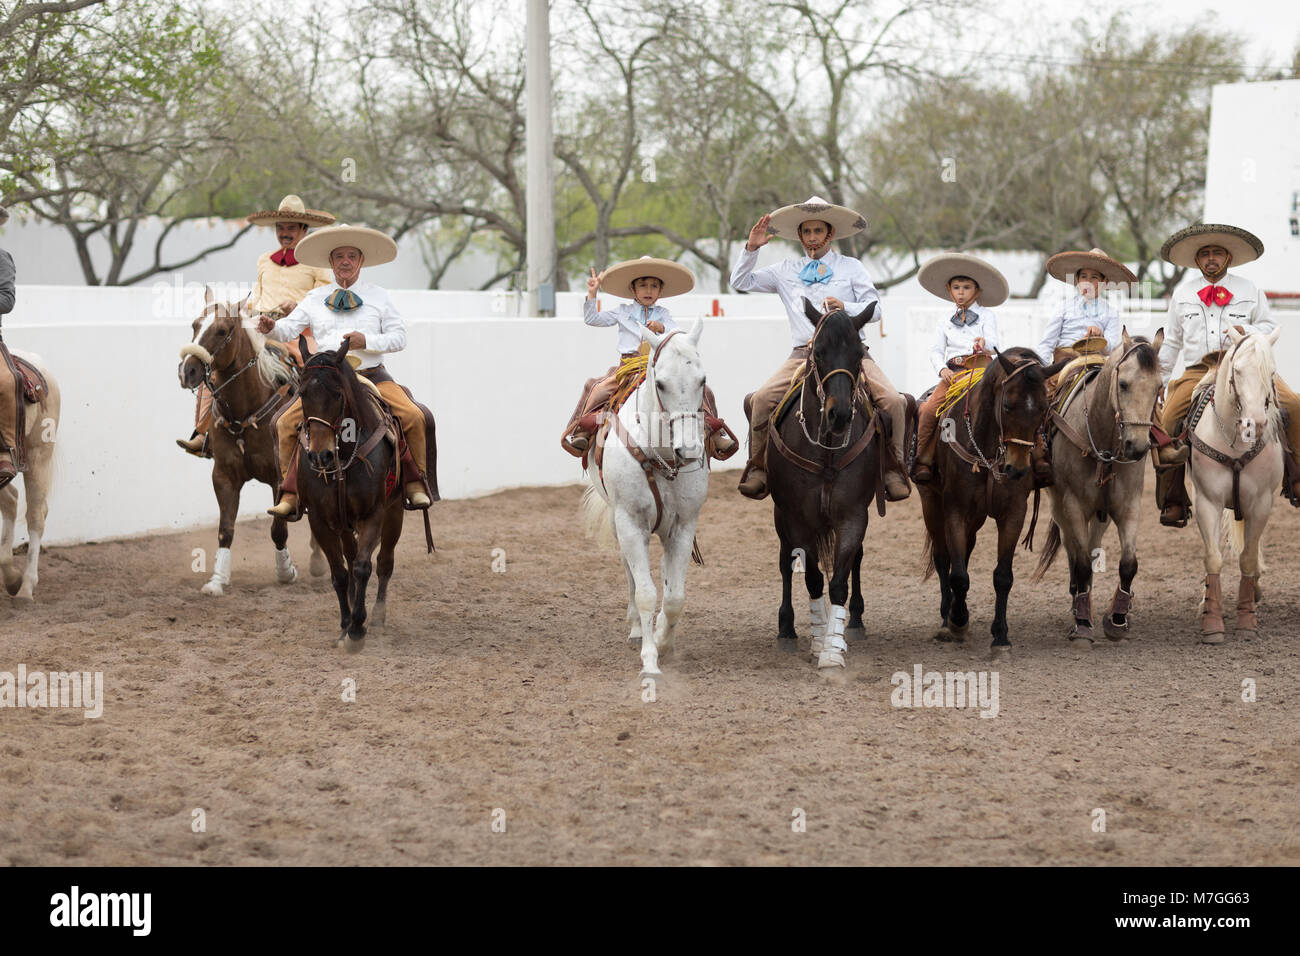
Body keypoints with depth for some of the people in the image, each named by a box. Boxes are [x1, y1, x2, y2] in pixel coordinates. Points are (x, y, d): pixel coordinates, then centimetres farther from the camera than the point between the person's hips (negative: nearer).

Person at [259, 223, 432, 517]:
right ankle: (290, 494, -10)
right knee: (286, 423, -18)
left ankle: (414, 483, -6)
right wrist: (271, 328, -18)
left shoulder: (378, 297, 9)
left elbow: (399, 337, 3)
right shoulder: (315, 299, 12)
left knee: (414, 416, -22)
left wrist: (367, 341, -14)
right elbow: (289, 329, 5)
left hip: (372, 375, -1)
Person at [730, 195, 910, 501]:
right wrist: (752, 248, 5)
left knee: (894, 401, -23)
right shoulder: (786, 271, 17)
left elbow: (874, 309, 6)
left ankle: (893, 468, -6)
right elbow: (741, 282, 18)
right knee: (762, 399, -25)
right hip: (804, 354, 1)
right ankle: (758, 468, -10)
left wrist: (845, 307, -14)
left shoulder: (851, 267, 14)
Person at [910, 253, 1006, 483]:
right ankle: (923, 461, -12)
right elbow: (936, 350, 16)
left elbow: (993, 342, -2)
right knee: (928, 409, -19)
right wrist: (942, 369, -5)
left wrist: (984, 343, -27)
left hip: (980, 369, -2)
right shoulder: (945, 322, 23)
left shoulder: (986, 315, 13)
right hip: (952, 372, 2)